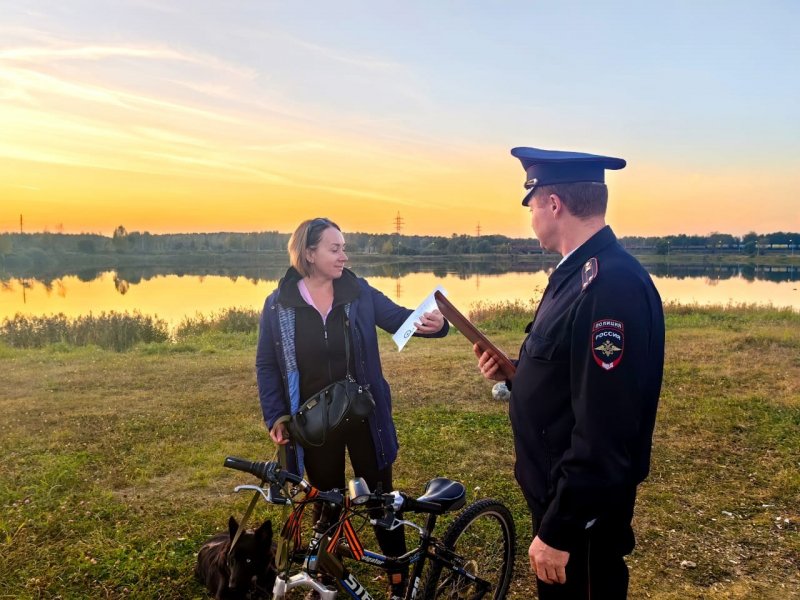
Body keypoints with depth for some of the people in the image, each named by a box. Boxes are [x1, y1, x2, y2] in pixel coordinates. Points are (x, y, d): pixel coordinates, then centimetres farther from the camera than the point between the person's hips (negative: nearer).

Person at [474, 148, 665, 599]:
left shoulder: (611, 285, -27)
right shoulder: (580, 273, 5)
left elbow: (603, 431, -29)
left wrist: (558, 531, -23)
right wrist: (513, 374, -2)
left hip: (581, 509, -9)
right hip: (559, 491, 9)